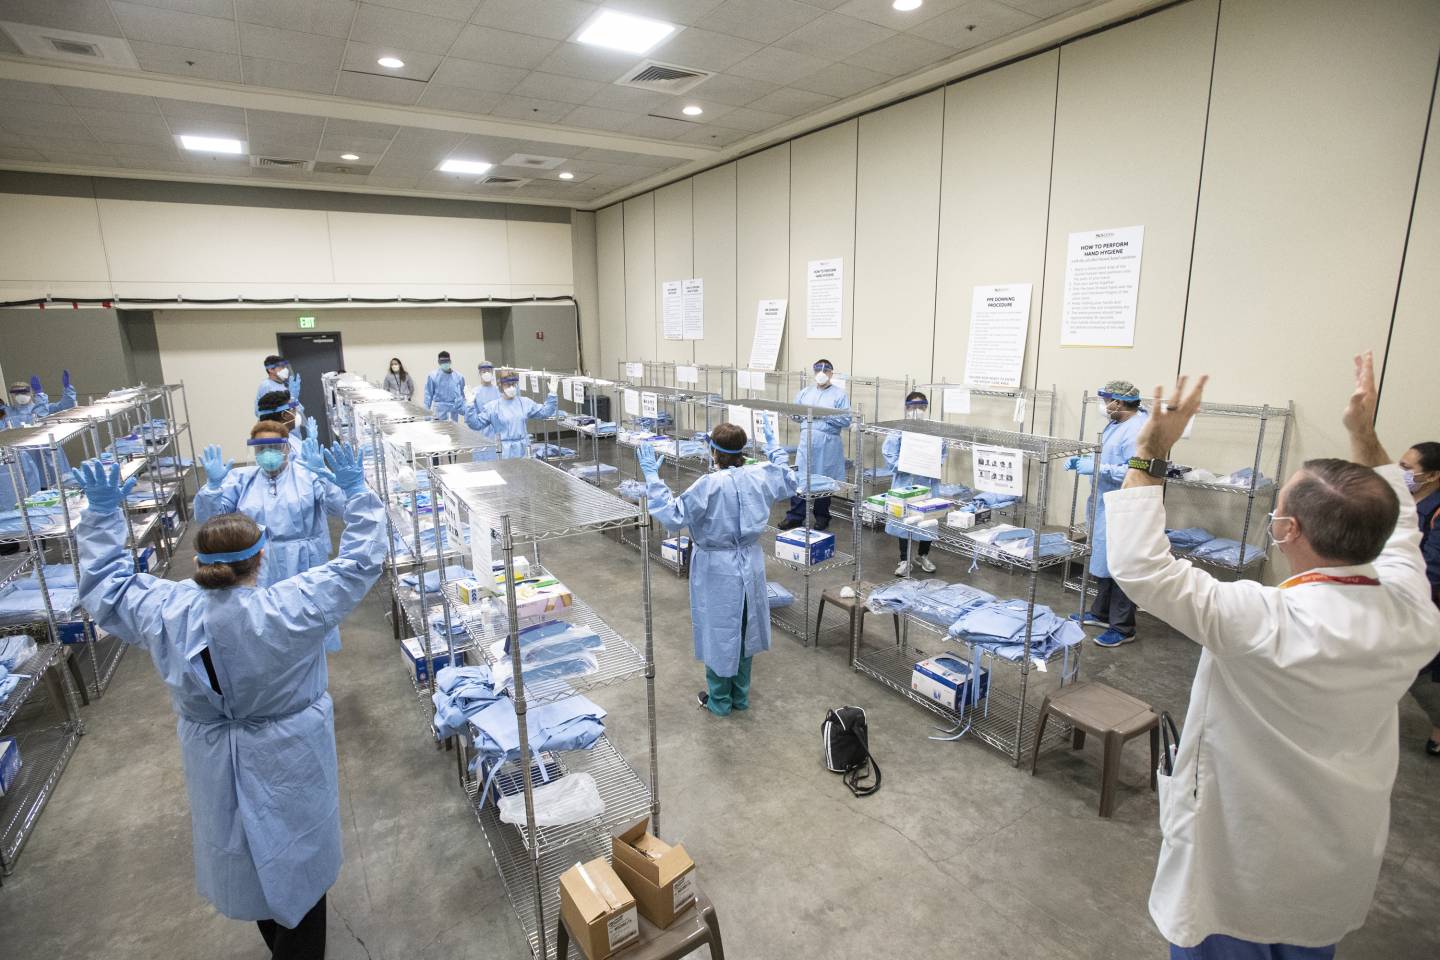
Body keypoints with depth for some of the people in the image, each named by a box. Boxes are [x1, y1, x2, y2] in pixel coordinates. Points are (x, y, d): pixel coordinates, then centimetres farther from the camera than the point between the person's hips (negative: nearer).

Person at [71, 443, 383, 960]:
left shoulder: (165, 610, -17)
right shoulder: (292, 608, -29)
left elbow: (103, 583, 3)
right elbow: (361, 560, -20)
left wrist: (102, 512, 6)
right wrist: (356, 492, -14)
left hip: (215, 765, 5)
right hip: (289, 763, -5)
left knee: (243, 854, 29)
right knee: (296, 861, 17)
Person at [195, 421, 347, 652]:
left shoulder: (307, 475, -2)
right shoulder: (240, 479, 6)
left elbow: (340, 508, -16)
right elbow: (206, 516, 2)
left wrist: (322, 475, -31)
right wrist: (213, 484, -15)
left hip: (304, 572, -2)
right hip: (257, 574, 2)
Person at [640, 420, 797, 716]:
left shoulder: (709, 485, -24)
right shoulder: (761, 475, -6)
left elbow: (673, 516, -23)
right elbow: (790, 483, 14)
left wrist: (652, 477, -20)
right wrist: (774, 447, 22)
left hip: (717, 570, -5)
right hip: (750, 565, 6)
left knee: (718, 631, 12)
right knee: (743, 630, 20)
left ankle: (719, 701, 28)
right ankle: (740, 695, 36)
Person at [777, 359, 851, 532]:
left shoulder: (839, 394, 1)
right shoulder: (805, 393, 15)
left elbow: (846, 420, -7)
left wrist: (825, 415, -14)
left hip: (828, 442, -3)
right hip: (806, 439, 3)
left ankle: (822, 517, 20)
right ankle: (795, 516, 6)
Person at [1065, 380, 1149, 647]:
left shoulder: (1137, 430, -21)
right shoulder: (1116, 424, 11)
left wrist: (1096, 468, -27)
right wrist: (1081, 461, 8)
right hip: (1105, 505, 10)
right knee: (1103, 561, 20)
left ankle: (1123, 628, 11)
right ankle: (1101, 613, 35)